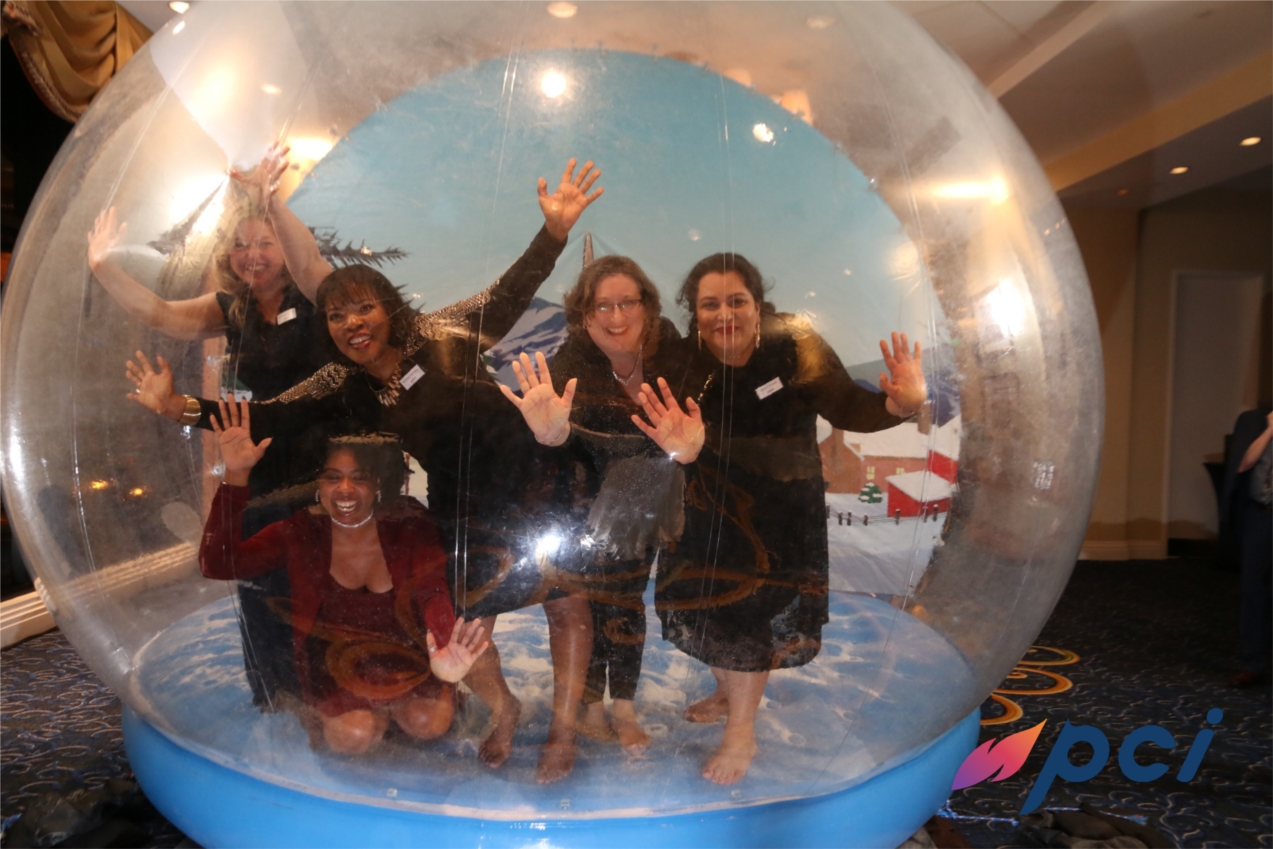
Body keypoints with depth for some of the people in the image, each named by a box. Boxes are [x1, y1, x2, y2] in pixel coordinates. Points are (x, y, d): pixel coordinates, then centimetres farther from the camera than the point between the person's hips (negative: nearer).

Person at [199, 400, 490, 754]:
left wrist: (446, 655, -50)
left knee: (431, 723, -19)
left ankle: (389, 707, 14)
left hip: (403, 655, 1)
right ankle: (326, 712, 12)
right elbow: (217, 565, -24)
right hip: (333, 661, 0)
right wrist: (235, 475, -35)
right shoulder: (300, 533, -12)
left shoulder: (412, 530, -14)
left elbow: (435, 600, -27)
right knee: (355, 735, -23)